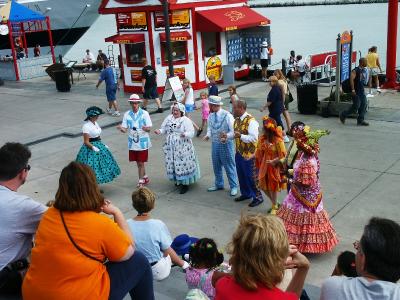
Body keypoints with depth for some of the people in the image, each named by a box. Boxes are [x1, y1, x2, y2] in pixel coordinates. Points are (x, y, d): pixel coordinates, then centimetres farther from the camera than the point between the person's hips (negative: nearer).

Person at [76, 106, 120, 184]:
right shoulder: (86, 126, -19)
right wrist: (93, 147, -32)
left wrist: (103, 145, 15)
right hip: (90, 149, -9)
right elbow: (86, 142, -20)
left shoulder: (95, 123, 7)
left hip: (99, 146, 9)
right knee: (92, 168, -4)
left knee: (99, 166, 14)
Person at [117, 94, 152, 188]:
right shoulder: (127, 114, 1)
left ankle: (141, 181, 12)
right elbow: (124, 130, -2)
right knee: (138, 163, 14)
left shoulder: (144, 113, -6)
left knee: (141, 163, 0)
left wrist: (146, 128, -31)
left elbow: (149, 128, -7)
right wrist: (120, 128, -25)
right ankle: (145, 178, 33)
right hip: (132, 143, 3)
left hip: (142, 143, -3)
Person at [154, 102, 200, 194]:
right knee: (172, 164, 11)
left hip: (183, 148, -5)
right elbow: (164, 129, 13)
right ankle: (177, 180, 31)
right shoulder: (168, 118, 9)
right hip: (171, 147, 6)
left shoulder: (186, 120, -7)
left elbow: (191, 133, -14)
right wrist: (160, 131, -10)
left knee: (183, 164, -6)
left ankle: (185, 184, 4)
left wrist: (185, 134, -35)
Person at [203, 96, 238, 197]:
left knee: (229, 165, 6)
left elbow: (233, 131, -15)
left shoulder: (227, 116, -17)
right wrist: (208, 135, -7)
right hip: (215, 143, 5)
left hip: (226, 144, -5)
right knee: (216, 166, 18)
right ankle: (218, 184, 37)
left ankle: (233, 186, 21)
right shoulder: (211, 116, -2)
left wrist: (226, 136, -33)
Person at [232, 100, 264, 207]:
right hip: (239, 152, 8)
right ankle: (245, 193, 37)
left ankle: (257, 197, 17)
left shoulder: (251, 121, -21)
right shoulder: (237, 120, 6)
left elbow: (254, 138, -25)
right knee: (241, 175, 19)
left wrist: (241, 136, -30)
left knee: (251, 177, 2)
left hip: (249, 154, -8)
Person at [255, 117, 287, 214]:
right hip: (264, 165, 6)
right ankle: (275, 204, 33)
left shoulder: (278, 141, -22)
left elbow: (282, 155, -19)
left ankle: (274, 207, 27)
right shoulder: (263, 138, -4)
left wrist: (274, 161, -28)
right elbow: (259, 152, 8)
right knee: (263, 186, 12)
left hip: (274, 167, -6)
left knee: (273, 187, 7)